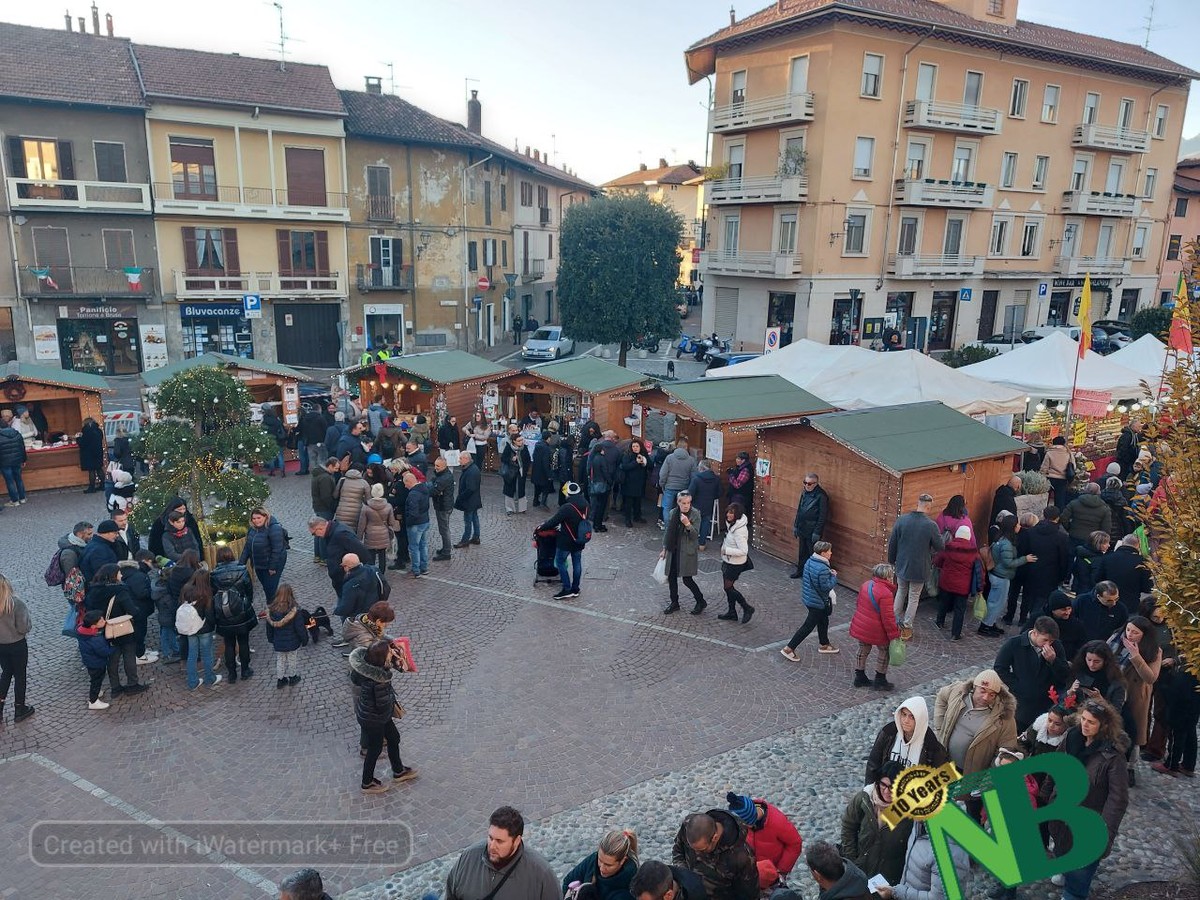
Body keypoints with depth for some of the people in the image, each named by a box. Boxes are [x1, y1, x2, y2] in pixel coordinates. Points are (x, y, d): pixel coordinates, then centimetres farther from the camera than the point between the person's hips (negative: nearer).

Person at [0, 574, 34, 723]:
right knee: (20, 676, 14)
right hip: (17, 645, -4)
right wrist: (28, 621, -1)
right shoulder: (16, 603, -24)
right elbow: (24, 628, -20)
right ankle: (19, 709, 25)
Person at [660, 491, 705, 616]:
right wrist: (664, 549, 13)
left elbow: (695, 535, -14)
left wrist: (687, 524, -30)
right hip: (673, 550, 5)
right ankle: (674, 603, 27)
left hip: (687, 552, -5)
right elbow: (668, 532, 12)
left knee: (687, 579, -4)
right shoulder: (673, 513, 2)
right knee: (671, 577, 10)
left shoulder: (695, 514, -11)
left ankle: (701, 602, 17)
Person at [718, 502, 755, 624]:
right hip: (728, 561, 9)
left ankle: (747, 609, 16)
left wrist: (726, 550, -23)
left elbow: (743, 551, -29)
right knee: (728, 586, 17)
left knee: (728, 587, 2)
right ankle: (732, 613, 30)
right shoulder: (732, 524, 1)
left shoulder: (739, 530, -27)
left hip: (735, 563, -9)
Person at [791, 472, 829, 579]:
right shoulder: (805, 492, 5)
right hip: (802, 529, 7)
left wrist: (817, 532, -17)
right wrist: (795, 525, 14)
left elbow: (823, 516, -17)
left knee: (813, 554, 3)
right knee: (802, 552, 20)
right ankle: (800, 570, 34)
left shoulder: (821, 496, -18)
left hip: (812, 531, -7)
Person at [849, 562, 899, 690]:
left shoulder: (866, 585, 1)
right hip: (876, 632, -7)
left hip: (860, 627, 7)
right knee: (883, 652, 14)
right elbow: (888, 618, -23)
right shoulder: (886, 594, -24)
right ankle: (880, 681, 24)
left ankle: (859, 677, 32)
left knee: (863, 651, 21)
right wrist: (894, 635, -13)